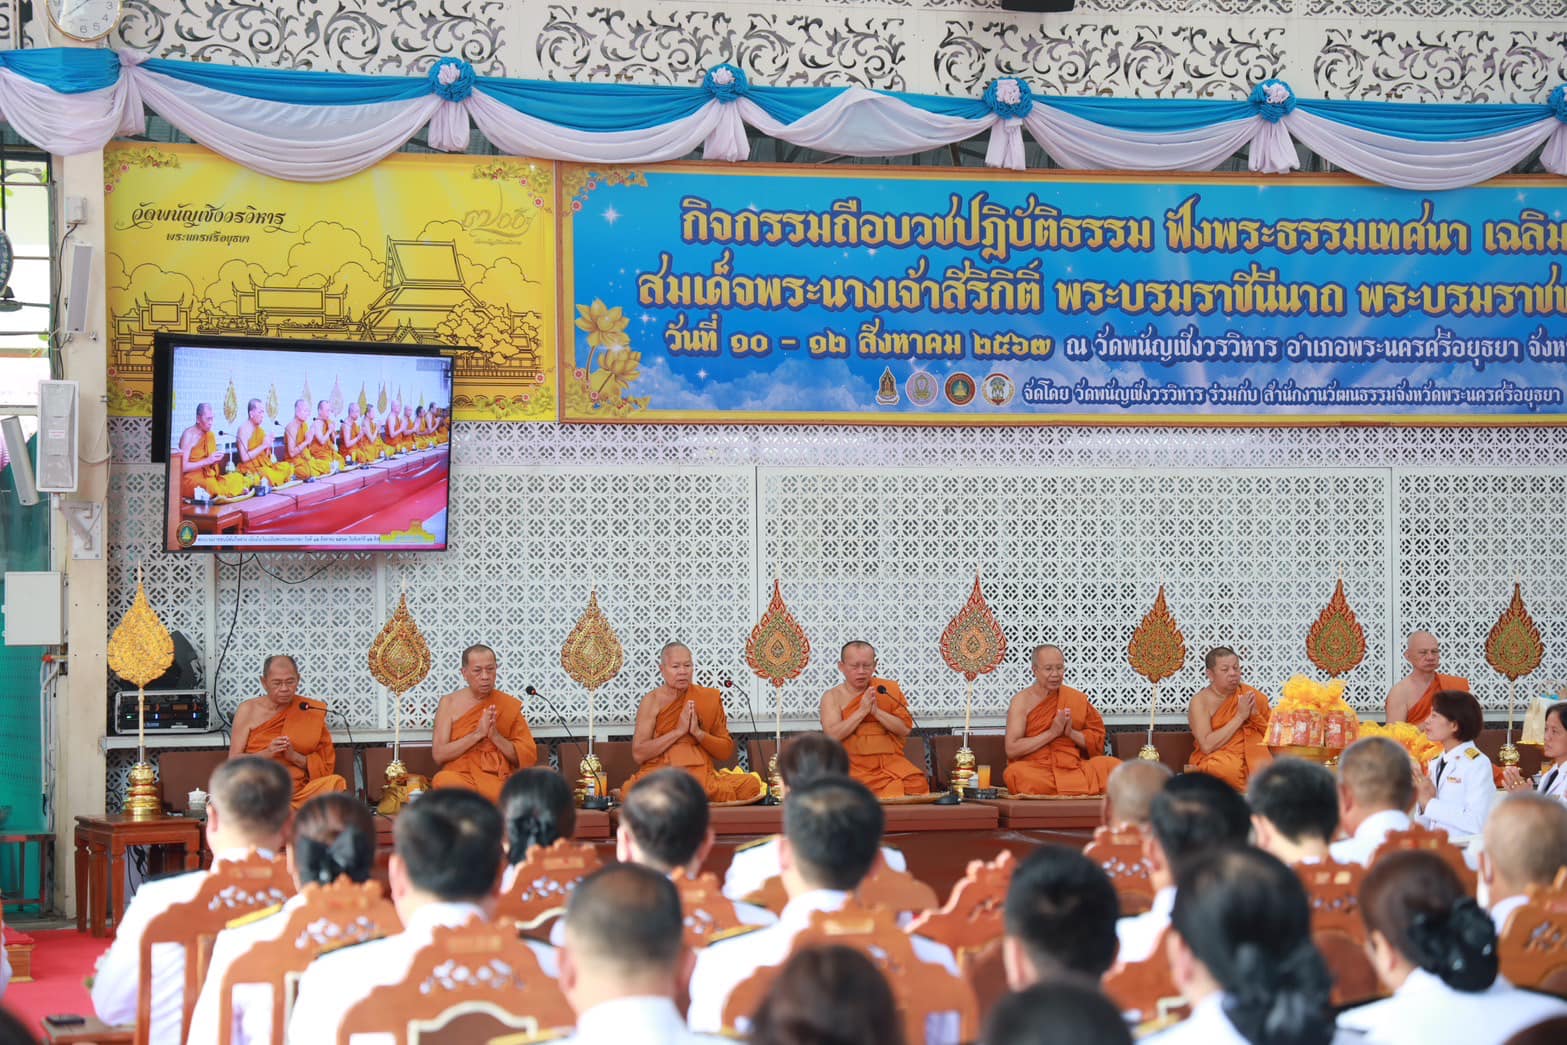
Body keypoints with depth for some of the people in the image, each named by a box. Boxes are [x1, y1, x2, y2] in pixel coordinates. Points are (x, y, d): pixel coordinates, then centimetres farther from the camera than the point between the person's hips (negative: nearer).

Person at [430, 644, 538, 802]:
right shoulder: (449, 703, 8)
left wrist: (496, 736, -10)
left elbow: (528, 756, 6)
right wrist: (477, 734, -12)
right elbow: (439, 754, -2)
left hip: (498, 778, -1)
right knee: (443, 780, -39)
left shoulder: (510, 705, 10)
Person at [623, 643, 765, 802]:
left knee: (751, 784, -26)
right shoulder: (652, 701, 3)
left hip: (702, 775, 3)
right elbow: (638, 753, -6)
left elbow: (726, 752, 9)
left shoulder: (708, 698, 10)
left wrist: (698, 732, -8)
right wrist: (679, 731, -11)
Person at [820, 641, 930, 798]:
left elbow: (906, 729, 3)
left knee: (917, 783, -28)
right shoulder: (832, 696, 6)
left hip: (890, 762, 2)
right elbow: (832, 735, -8)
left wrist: (876, 711, -10)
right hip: (853, 765, -2)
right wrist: (862, 710, -12)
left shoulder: (888, 689, 12)